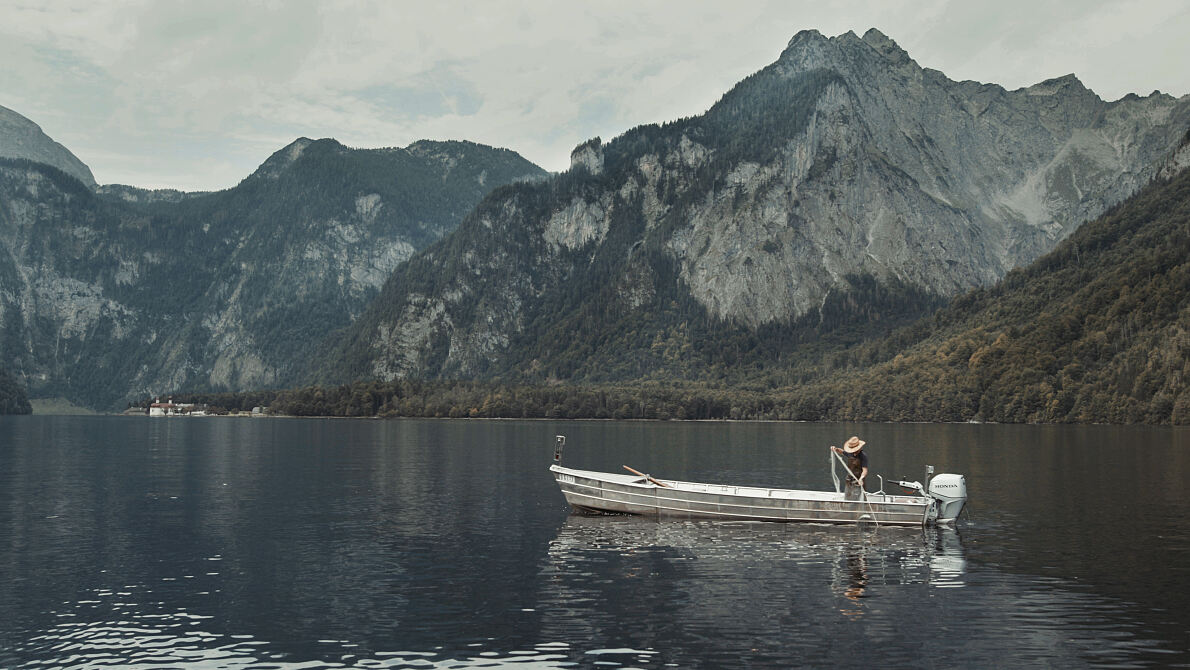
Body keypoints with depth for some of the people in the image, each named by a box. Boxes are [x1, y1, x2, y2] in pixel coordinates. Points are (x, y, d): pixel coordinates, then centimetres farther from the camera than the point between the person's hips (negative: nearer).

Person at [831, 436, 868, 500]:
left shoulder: (863, 456, -16)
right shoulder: (850, 453, 4)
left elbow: (865, 470, -22)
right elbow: (842, 451, 26)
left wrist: (861, 479, -39)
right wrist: (835, 449, 6)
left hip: (857, 483, -7)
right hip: (849, 483, 7)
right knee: (846, 500, 12)